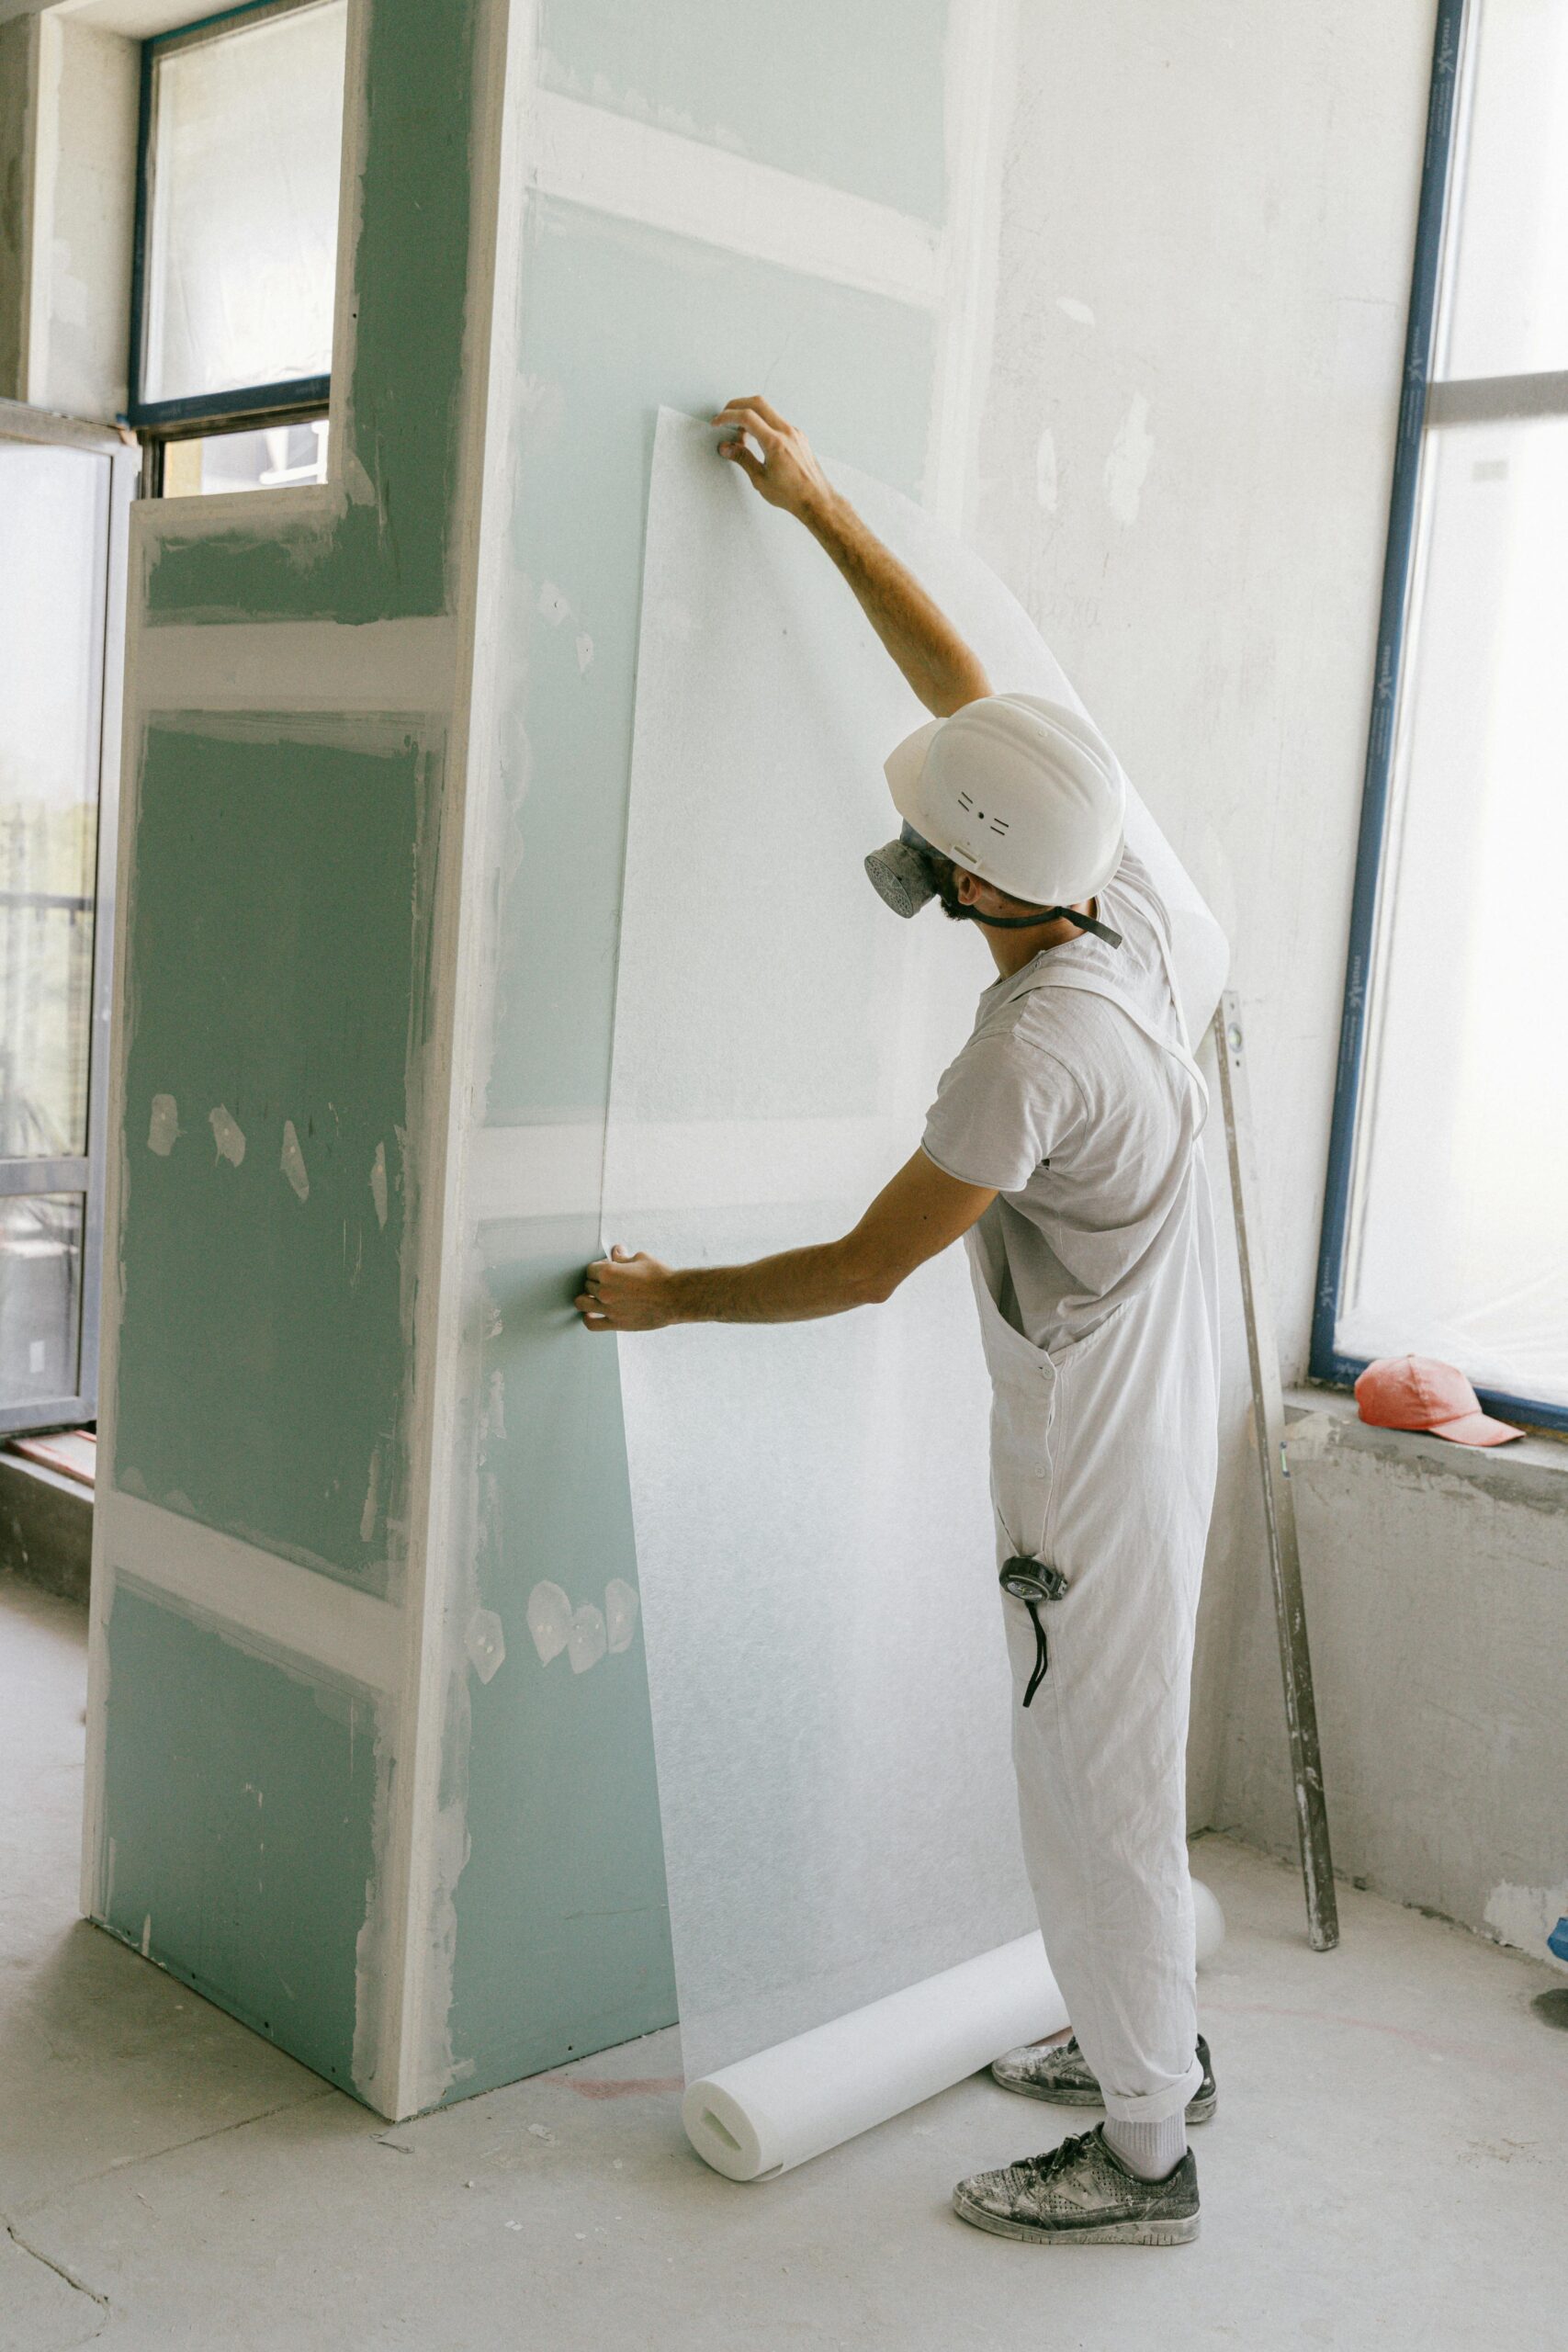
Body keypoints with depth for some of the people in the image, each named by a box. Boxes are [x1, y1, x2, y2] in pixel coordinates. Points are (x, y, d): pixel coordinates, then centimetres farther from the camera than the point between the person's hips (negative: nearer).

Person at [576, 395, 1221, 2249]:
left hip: (1095, 1461, -9)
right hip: (1144, 1412, 9)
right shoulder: (1117, 900, -6)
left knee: (1095, 1781, 5)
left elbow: (861, 1270, -21)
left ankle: (1140, 2153, 21)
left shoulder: (1035, 1051, -30)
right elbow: (964, 680, 5)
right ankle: (1149, 2041, 40)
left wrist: (669, 1298, -6)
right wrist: (815, 504, 8)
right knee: (1105, 1758, 23)